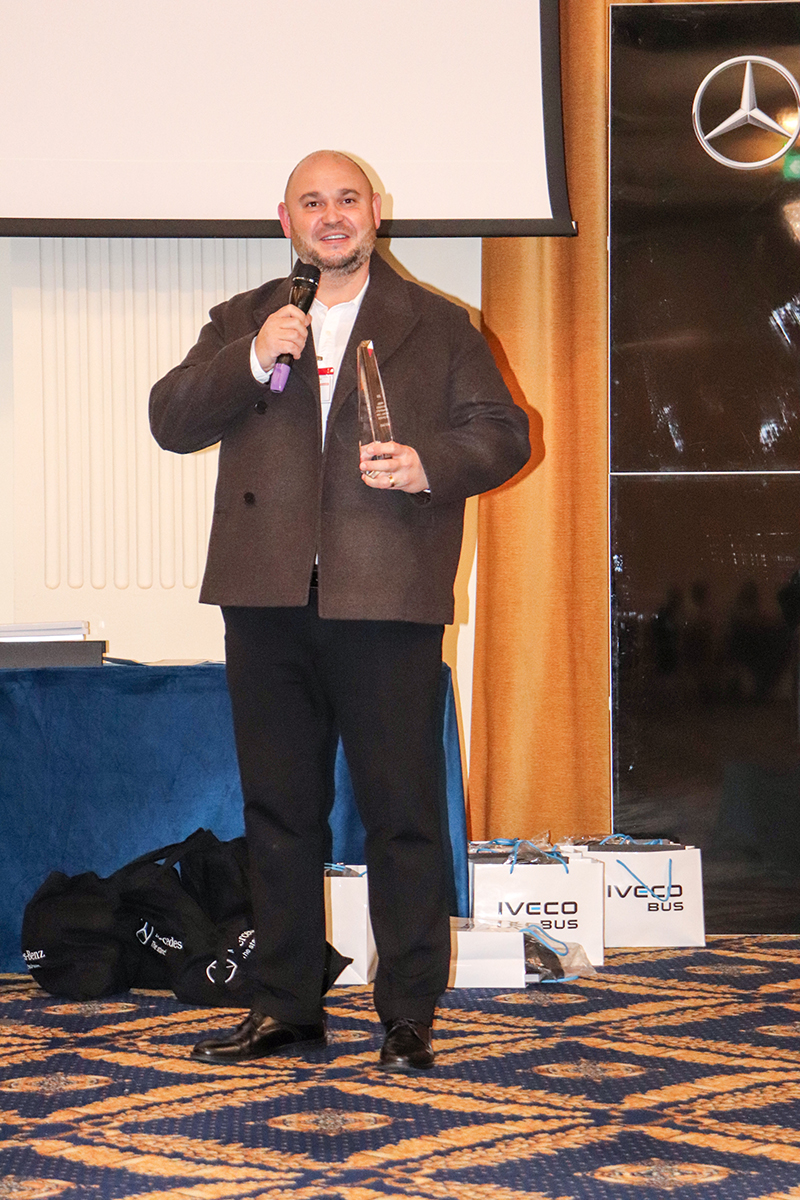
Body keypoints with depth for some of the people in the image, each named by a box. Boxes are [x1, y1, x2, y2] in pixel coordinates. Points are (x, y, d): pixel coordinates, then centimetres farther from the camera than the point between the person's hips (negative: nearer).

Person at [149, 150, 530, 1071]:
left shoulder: (438, 327, 10)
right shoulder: (241, 322, 15)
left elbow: (503, 433, 7)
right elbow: (170, 422, 4)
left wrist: (429, 465, -13)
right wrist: (254, 360, -11)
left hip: (388, 601, -3)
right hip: (268, 600, 3)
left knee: (401, 812, -1)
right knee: (278, 808, 10)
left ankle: (408, 1016, 7)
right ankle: (285, 1005, 20)